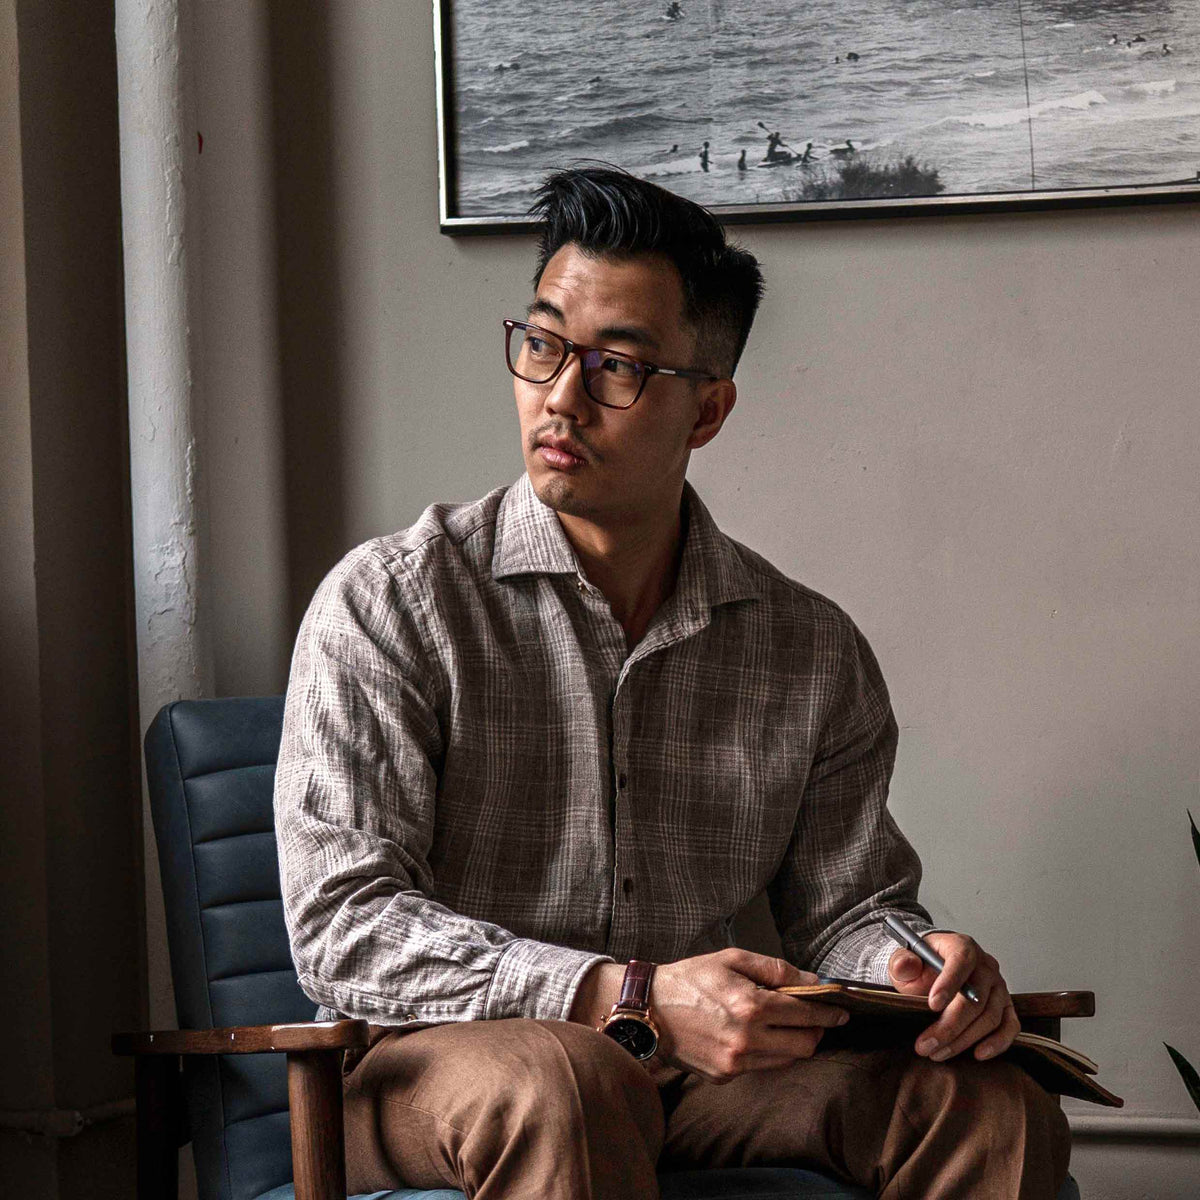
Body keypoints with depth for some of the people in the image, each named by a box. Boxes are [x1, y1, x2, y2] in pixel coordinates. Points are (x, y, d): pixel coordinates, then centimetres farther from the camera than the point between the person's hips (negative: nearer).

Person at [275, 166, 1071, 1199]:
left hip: (687, 1070, 3)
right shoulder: (388, 604, -5)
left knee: (996, 1107, -21)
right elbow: (344, 925, -13)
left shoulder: (815, 652, 9)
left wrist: (916, 968, -12)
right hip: (438, 1060, -3)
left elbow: (842, 908, 15)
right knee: (565, 1087, -39)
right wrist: (632, 1002, -25)